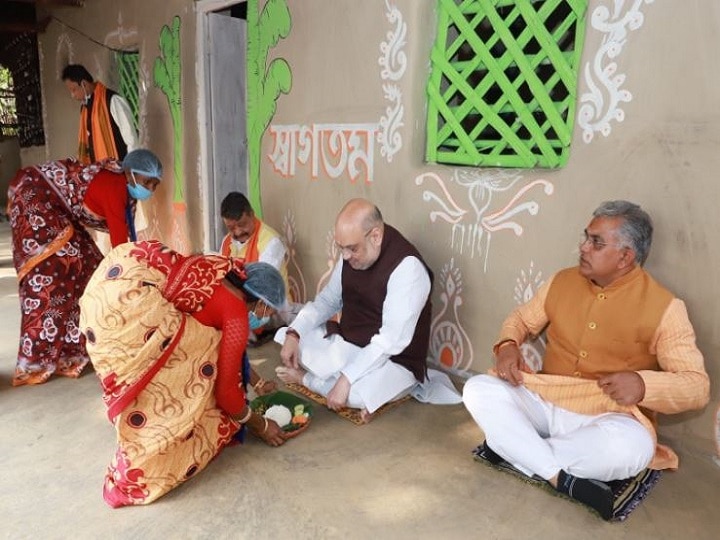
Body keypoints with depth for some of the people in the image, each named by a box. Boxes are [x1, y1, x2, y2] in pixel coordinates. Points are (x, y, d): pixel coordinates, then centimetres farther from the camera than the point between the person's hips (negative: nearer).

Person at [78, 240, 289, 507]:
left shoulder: (232, 270, 21)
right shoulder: (237, 316, -1)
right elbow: (226, 388, 4)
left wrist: (254, 379, 45)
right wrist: (260, 425, 20)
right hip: (126, 294, -9)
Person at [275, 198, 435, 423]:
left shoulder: (407, 266, -27)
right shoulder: (352, 254, -4)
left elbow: (392, 339, -30)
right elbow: (327, 301, 7)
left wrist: (346, 379, -34)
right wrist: (293, 334, -9)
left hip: (393, 360, -6)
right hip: (346, 343, 7)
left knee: (356, 393, -35)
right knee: (284, 336, 4)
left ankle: (306, 377, -5)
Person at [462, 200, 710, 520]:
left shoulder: (664, 307, -8)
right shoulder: (562, 281, 4)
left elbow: (698, 386, -8)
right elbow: (521, 319, 16)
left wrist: (644, 384, -29)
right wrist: (507, 346, -8)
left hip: (609, 418, -3)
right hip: (545, 403, 4)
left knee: (629, 448, -38)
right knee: (477, 389, -20)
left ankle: (510, 443, -18)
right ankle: (562, 478, -25)